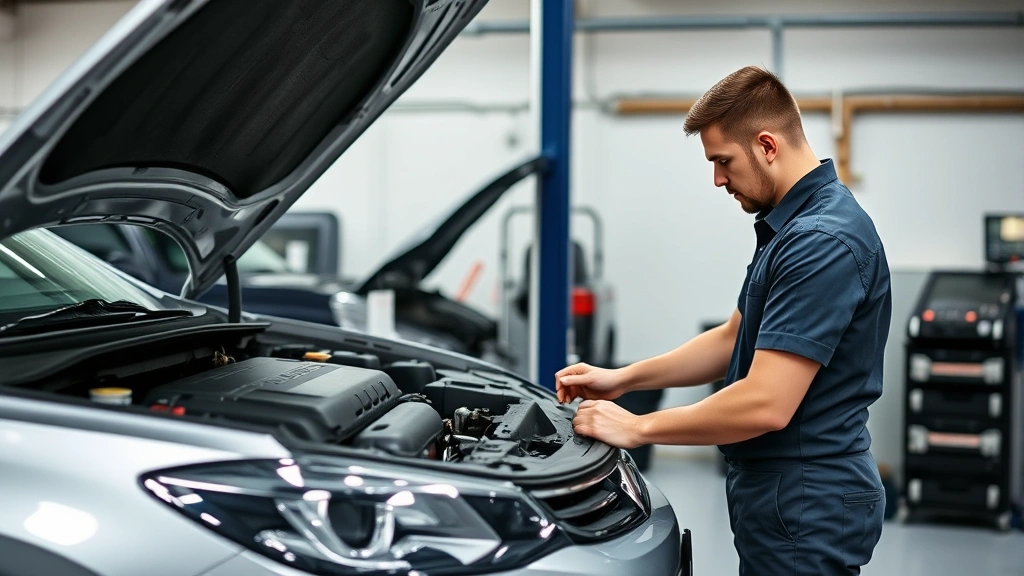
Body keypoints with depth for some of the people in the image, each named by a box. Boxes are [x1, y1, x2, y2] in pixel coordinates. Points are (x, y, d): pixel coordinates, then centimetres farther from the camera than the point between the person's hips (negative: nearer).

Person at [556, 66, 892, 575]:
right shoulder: (789, 226, 11)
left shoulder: (822, 242, -24)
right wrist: (623, 378, 10)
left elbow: (766, 404, -28)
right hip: (778, 494, 10)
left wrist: (638, 427, -18)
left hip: (805, 512, -10)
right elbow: (734, 340, 19)